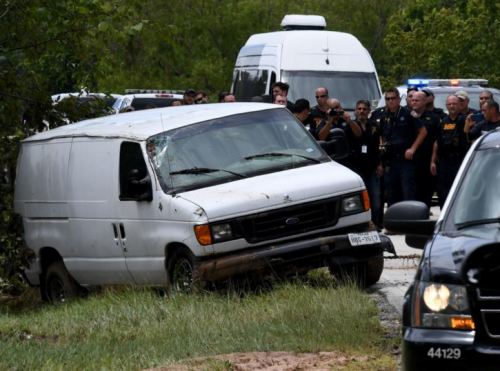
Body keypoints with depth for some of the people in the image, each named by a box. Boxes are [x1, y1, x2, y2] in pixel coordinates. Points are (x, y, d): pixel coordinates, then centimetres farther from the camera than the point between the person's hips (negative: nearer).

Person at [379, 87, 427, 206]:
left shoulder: (408, 114, -4)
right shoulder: (384, 117, 10)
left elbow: (423, 131, -2)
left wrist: (412, 149, -8)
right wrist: (383, 147, 2)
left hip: (406, 159, -5)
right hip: (390, 161, 5)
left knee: (408, 193, -9)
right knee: (392, 196, 9)